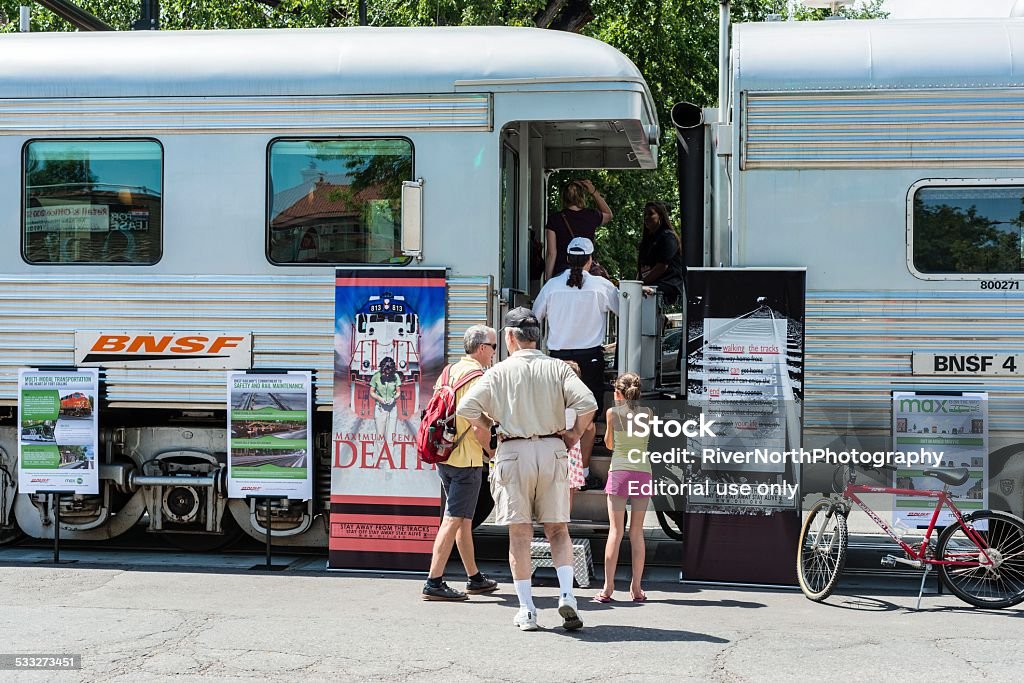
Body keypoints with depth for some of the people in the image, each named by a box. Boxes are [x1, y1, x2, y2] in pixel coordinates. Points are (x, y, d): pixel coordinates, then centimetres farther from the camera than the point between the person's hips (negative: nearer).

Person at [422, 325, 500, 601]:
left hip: (445, 455, 9)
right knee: (454, 519, -8)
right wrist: (493, 453, -6)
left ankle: (474, 578, 26)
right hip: (467, 458, -9)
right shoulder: (477, 377, -14)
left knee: (463, 518, 16)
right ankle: (434, 583, -10)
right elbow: (479, 428, -19)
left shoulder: (449, 373, 14)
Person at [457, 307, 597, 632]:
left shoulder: (501, 371, 0)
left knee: (520, 532, 4)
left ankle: (527, 609, 4)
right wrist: (574, 435, 5)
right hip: (552, 451, 2)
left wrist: (491, 429, 9)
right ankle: (566, 595, -6)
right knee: (557, 528, 11)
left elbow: (467, 407, -7)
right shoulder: (558, 367, 4)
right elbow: (587, 404, -9)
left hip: (513, 451, -1)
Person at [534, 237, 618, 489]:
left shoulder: (552, 285, 0)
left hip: (558, 356, 2)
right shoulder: (602, 286, -4)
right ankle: (583, 473, 6)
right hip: (590, 356, -2)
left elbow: (535, 316, 10)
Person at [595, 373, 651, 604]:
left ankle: (608, 588, -5)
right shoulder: (647, 413, 4)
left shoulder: (612, 412, -1)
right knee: (637, 532, 7)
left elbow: (609, 444, 11)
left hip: (619, 472, -2)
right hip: (643, 472, 2)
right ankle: (636, 588, 8)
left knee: (615, 530, -2)